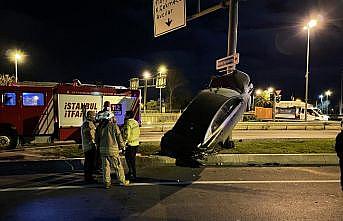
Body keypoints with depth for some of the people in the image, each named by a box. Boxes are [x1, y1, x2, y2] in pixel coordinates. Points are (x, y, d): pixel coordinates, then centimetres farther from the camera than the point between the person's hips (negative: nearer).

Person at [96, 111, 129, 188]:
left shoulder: (100, 127, 7)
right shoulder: (114, 126, -8)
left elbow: (97, 139, 12)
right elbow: (119, 137, -4)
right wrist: (122, 146, 10)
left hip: (103, 149, 5)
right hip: (113, 149, -4)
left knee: (105, 166, 10)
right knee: (118, 166, 6)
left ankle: (107, 182, 13)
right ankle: (123, 181, 15)